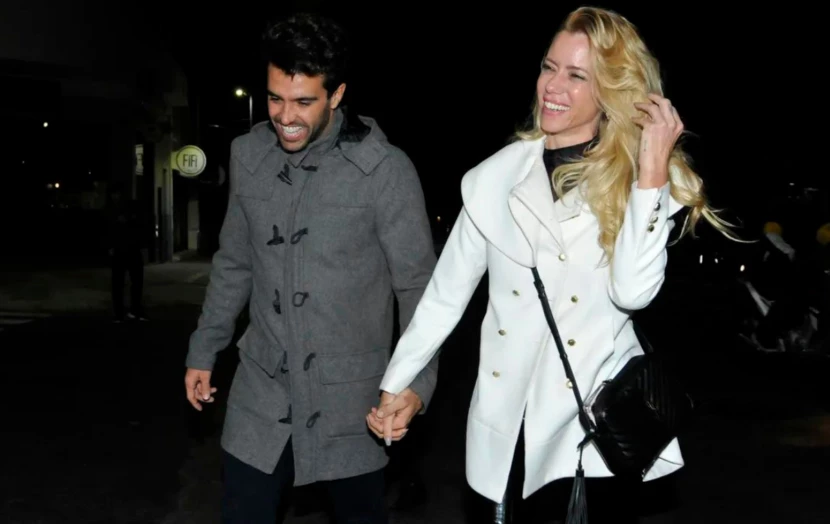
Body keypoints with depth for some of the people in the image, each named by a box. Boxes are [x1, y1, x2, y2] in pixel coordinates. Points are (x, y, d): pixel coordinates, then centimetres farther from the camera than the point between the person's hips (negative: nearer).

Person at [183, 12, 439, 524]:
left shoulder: (385, 169, -14)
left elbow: (418, 285, -8)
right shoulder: (248, 155, 1)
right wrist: (203, 352, 16)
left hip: (349, 400, -3)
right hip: (261, 392, 4)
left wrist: (416, 381, -18)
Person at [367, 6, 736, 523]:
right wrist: (397, 384, 5)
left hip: (597, 428, -2)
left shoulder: (641, 180, -3)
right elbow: (446, 292, 6)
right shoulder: (498, 175, 0)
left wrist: (652, 170, -20)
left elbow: (633, 292, -20)